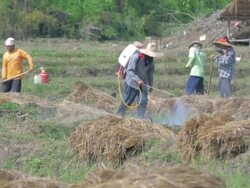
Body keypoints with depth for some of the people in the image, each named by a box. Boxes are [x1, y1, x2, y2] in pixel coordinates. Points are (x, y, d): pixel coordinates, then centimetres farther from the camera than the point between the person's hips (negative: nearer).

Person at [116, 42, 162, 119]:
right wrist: (137, 79, -37)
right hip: (131, 83, -5)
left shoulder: (150, 60, -2)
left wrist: (150, 85, 18)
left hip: (142, 84, 5)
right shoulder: (136, 57, -22)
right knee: (127, 101, 1)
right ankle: (119, 115, 20)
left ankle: (141, 118, -4)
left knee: (143, 101, -7)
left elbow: (150, 73, 12)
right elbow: (129, 70, -26)